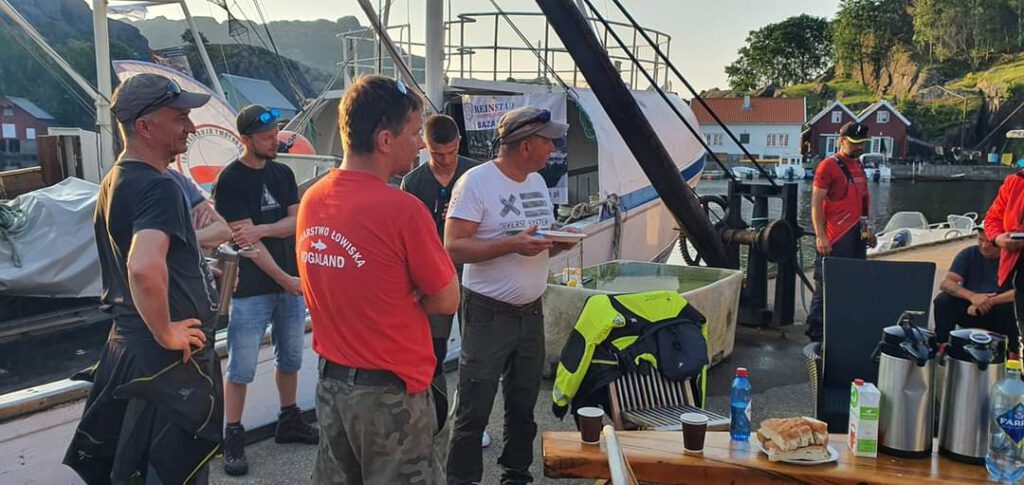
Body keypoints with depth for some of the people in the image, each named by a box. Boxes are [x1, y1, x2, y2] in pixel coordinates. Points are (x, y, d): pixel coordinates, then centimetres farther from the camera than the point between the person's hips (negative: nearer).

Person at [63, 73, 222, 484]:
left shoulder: (114, 181, 11)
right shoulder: (158, 188, -21)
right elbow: (145, 268, -39)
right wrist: (166, 334, -25)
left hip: (128, 344, 10)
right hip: (168, 359, -10)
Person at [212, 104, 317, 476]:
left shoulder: (283, 173, 9)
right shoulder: (230, 181, -11)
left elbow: (296, 221, 0)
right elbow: (245, 241, -15)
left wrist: (261, 229, -19)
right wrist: (285, 279, -16)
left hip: (291, 282, 6)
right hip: (251, 288, -6)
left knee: (290, 358, 15)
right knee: (241, 367, -1)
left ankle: (289, 422, 30)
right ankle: (233, 438, 8)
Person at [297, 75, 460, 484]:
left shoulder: (311, 200, 0)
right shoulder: (403, 210, -22)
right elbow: (447, 301, -12)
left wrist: (401, 294, 1)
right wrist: (410, 295, 1)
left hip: (330, 382, 7)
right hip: (389, 392, -7)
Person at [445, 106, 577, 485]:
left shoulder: (538, 182, 11)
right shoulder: (476, 181, -13)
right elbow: (454, 248, -19)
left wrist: (562, 241, -4)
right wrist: (512, 245, -27)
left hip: (531, 313, 7)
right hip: (489, 315, -7)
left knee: (523, 407, 17)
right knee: (473, 412, -2)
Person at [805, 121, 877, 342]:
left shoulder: (858, 166, 16)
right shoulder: (828, 166, -8)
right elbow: (816, 203, -12)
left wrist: (866, 229, 21)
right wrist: (820, 236, -18)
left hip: (857, 237, 8)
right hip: (835, 241, -8)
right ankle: (816, 336, -1)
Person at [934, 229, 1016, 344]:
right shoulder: (968, 254, -2)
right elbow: (945, 283, -15)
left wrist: (989, 301, -33)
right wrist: (972, 296, -33)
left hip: (999, 316, -2)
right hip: (969, 311, 2)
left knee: (1011, 307, -33)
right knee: (943, 300, -24)